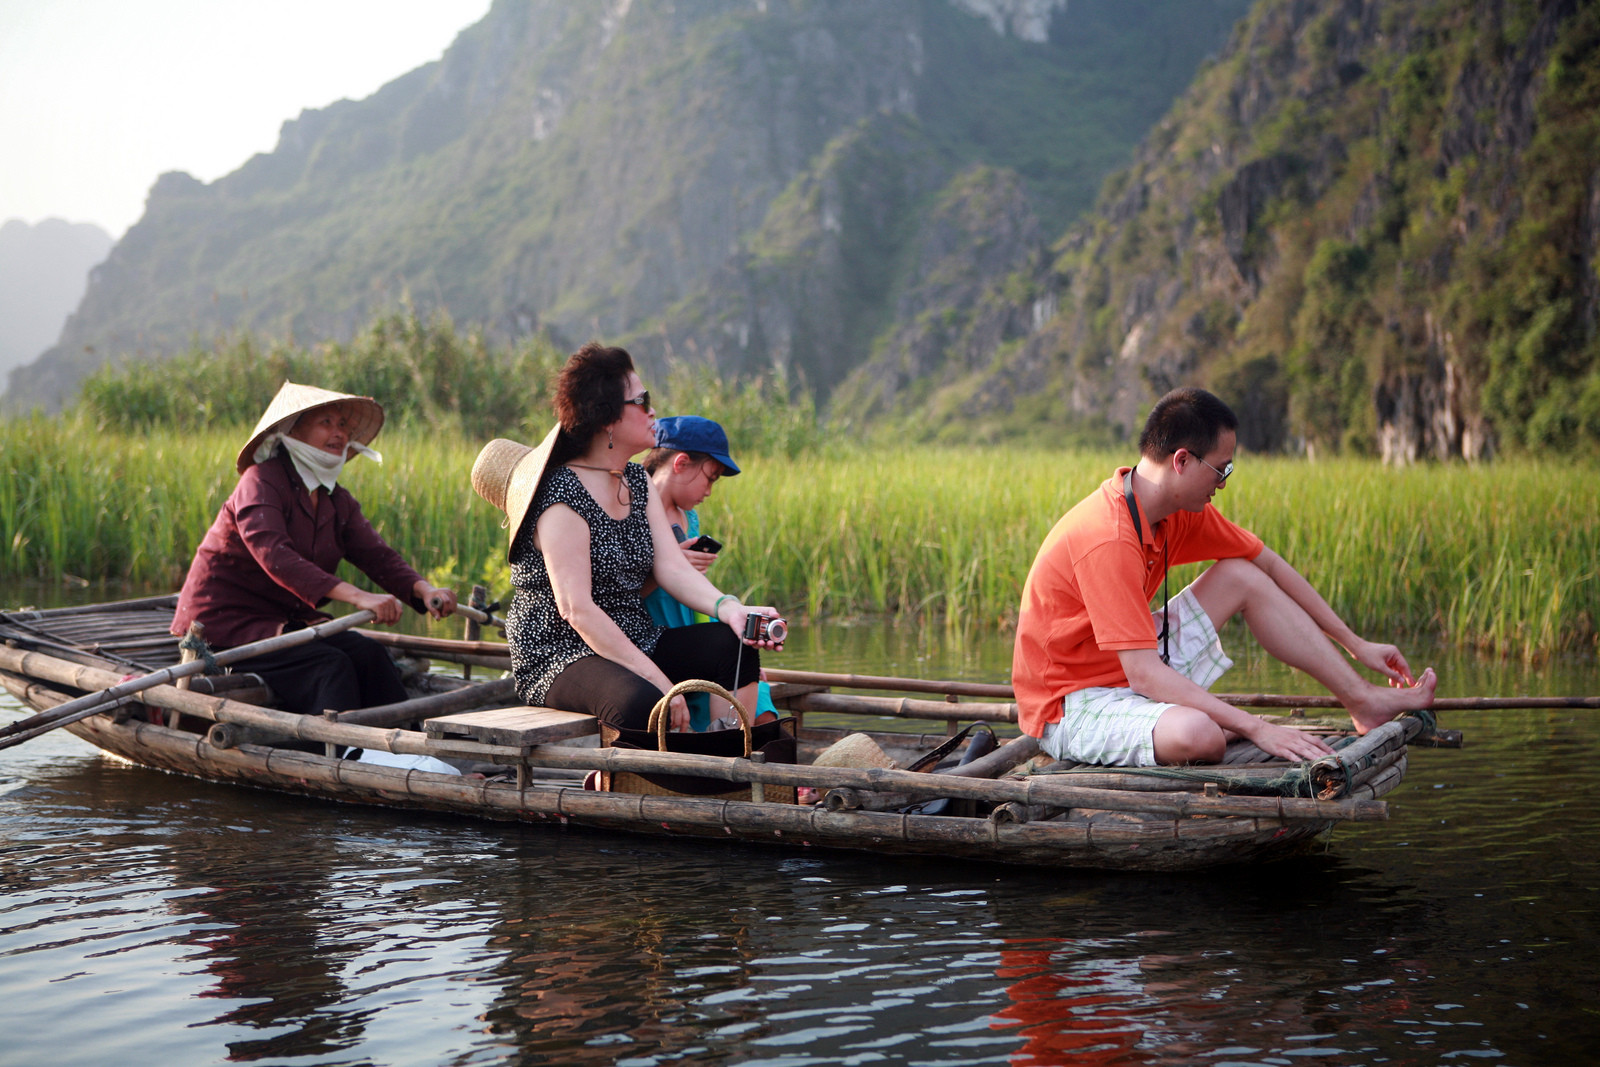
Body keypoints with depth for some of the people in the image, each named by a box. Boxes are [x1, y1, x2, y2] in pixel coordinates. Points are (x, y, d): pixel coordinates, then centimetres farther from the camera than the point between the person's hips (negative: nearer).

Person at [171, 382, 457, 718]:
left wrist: (423, 590, -25)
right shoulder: (261, 481, -16)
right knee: (330, 665, -26)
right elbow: (274, 555, -32)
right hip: (223, 627, -7)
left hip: (280, 623, 7)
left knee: (368, 653, -15)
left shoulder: (337, 501, 9)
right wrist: (357, 596, -43)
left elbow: (377, 555, -3)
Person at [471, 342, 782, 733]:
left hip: (637, 645, 8)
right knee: (640, 702, -38)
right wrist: (657, 679, -28)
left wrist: (729, 608, -20)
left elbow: (673, 568, 1)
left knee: (734, 644, -15)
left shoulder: (639, 483, 13)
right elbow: (576, 609, -23)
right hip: (559, 658, -8)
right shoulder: (561, 497, -15)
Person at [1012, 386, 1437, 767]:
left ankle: (1364, 701, 13)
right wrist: (1256, 728, -32)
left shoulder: (1182, 510, -2)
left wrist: (1354, 643, 13)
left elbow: (1270, 566, 11)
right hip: (1070, 707, -9)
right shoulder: (1109, 540, -30)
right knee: (1198, 734, -39)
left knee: (1241, 576, 7)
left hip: (1134, 673, 9)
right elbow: (1144, 674, -33)